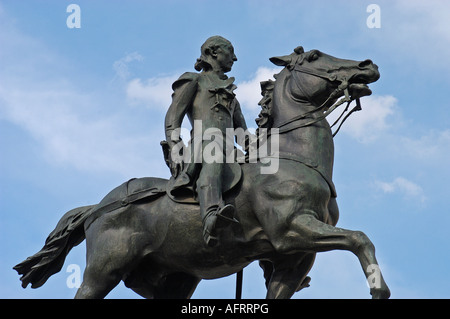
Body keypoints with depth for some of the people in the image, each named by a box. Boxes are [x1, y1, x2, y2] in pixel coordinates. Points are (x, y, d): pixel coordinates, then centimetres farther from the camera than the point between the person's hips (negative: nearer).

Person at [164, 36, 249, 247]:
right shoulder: (194, 81, 21)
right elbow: (173, 115, 8)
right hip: (202, 142, -9)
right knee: (214, 159, -43)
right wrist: (174, 147, -10)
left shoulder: (231, 96, 41)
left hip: (227, 150, 9)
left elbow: (242, 132, 36)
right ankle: (211, 217, -72)